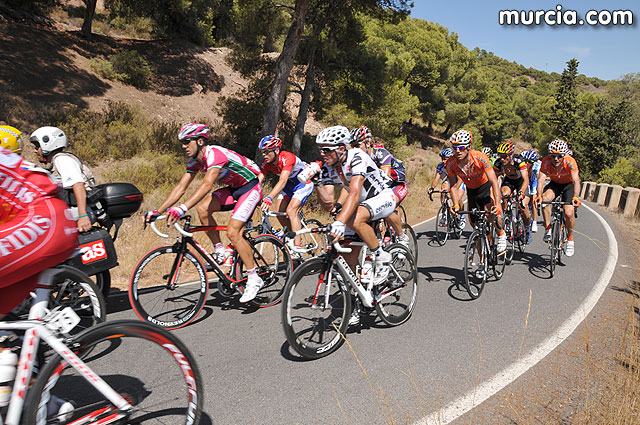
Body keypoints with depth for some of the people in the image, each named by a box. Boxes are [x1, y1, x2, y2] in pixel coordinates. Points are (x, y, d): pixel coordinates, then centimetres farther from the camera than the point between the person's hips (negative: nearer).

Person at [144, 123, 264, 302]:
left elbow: (207, 185, -42)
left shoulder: (215, 153, -28)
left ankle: (254, 279, -8)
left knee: (232, 232, -19)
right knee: (202, 209, -13)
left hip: (251, 188, -8)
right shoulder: (194, 160, 0)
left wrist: (182, 208, -52)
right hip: (234, 188, 8)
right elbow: (181, 186, -2)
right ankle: (220, 252, 3)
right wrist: (157, 211, -9)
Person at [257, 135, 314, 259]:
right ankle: (292, 237, 15)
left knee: (291, 211, -23)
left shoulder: (287, 158, -33)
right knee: (279, 212, -8)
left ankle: (297, 250, -21)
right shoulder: (267, 163, -13)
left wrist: (269, 198, -57)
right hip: (290, 184, 7)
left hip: (304, 183, -7)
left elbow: (282, 181, -44)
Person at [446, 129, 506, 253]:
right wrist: (456, 206, -24)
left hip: (486, 186, -4)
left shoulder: (480, 158, -33)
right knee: (475, 224, 4)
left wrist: (497, 205, -46)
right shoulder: (451, 164, -23)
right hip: (471, 190, 4)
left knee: (490, 211, -29)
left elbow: (494, 181, -36)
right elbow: (453, 186, -12)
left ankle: (501, 235, 1)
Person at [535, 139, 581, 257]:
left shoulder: (570, 162, -30)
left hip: (569, 185, -2)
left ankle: (570, 239, 8)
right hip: (555, 184, 2)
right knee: (544, 199, -31)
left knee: (569, 213, -18)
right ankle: (548, 229, -15)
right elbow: (541, 180, -33)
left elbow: (576, 181, -38)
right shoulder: (546, 161, -25)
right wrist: (539, 196, -51)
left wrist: (575, 197, -55)